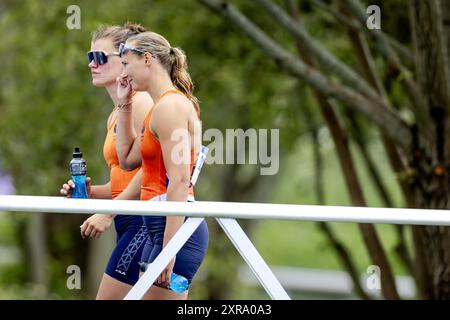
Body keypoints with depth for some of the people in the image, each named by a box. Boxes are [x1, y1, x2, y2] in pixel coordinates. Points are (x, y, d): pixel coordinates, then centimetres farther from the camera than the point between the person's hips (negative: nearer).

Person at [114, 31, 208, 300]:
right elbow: (128, 159, 25)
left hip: (176, 227, -10)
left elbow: (180, 181, -19)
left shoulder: (170, 106, -12)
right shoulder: (165, 104, 18)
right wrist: (125, 106, 20)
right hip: (160, 226, 10)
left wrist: (168, 251, -23)